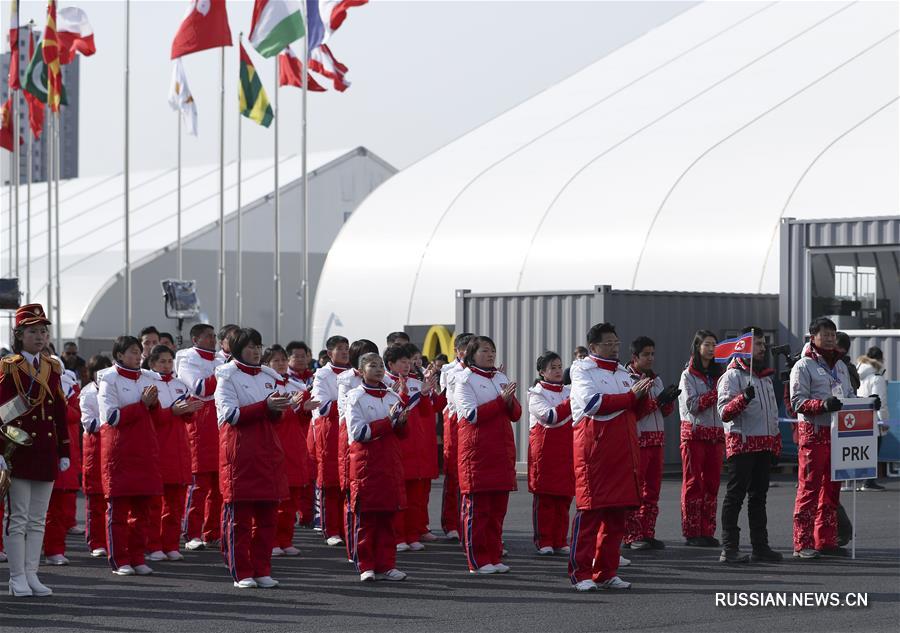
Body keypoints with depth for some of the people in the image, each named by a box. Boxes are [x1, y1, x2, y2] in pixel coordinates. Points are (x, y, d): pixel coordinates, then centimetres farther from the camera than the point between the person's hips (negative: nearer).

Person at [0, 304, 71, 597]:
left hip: (46, 451, 5)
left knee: (38, 518, 8)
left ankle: (31, 575, 13)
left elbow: (60, 412, 14)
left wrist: (64, 451, 11)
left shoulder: (53, 367, 11)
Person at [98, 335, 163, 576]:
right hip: (120, 452, -6)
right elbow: (112, 417, -13)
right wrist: (142, 404, -15)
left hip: (145, 450, 6)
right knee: (118, 507, -2)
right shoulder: (109, 380, -4)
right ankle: (119, 561, 2)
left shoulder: (148, 377, 12)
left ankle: (138, 558, 12)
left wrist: (153, 402, -6)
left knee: (142, 508, 6)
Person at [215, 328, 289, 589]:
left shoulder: (269, 376, 15)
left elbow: (277, 417, 15)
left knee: (267, 513, 4)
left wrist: (278, 408, -9)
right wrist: (265, 406, -19)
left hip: (268, 450, 5)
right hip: (239, 450, -5)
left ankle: (262, 571, 10)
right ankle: (242, 573, 0)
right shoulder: (227, 376, -1)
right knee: (239, 514, -3)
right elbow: (231, 414, -13)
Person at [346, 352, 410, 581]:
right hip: (366, 463, -5)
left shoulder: (393, 397, 12)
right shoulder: (355, 397, -5)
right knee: (365, 517, -2)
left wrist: (401, 422, -7)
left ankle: (386, 565, 8)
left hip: (390, 463, 5)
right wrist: (387, 422, -16)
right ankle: (365, 566, 3)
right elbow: (357, 432, -14)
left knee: (388, 515, 5)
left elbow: (402, 434, 16)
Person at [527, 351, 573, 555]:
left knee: (564, 498, 4)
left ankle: (560, 541, 11)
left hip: (566, 450, 5)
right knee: (544, 498, -2)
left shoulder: (568, 391, 14)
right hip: (545, 451, -5)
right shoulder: (536, 394, -2)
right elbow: (550, 417, -17)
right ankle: (543, 542, 3)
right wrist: (571, 402, -21)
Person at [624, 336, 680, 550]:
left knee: (652, 489, 7)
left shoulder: (656, 380, 17)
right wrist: (658, 400, -20)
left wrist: (669, 400, -4)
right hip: (636, 439, -7)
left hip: (656, 440, 7)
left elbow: (665, 411, 18)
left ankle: (648, 534, 11)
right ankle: (632, 536, -5)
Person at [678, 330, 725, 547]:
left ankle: (707, 531, 6)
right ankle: (691, 533, -3)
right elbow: (692, 405, -13)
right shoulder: (688, 375, -2)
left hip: (715, 434, 5)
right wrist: (715, 393, -16)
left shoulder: (718, 374, 15)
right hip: (694, 433, -5)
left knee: (712, 483, 2)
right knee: (693, 483, -4)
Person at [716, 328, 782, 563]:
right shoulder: (733, 375, -7)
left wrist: (775, 446, 22)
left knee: (759, 496, 10)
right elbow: (724, 412, -16)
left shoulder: (766, 376, 20)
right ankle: (729, 548, -7)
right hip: (742, 443, -8)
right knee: (735, 495, -7)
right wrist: (743, 398, -33)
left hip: (764, 445, 8)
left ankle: (760, 546, 13)